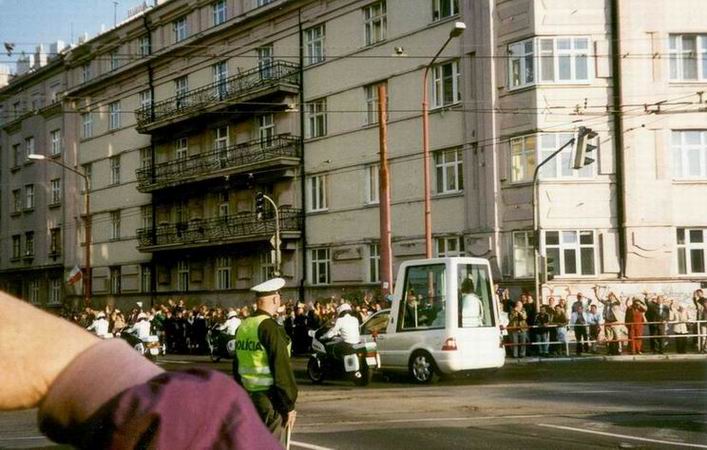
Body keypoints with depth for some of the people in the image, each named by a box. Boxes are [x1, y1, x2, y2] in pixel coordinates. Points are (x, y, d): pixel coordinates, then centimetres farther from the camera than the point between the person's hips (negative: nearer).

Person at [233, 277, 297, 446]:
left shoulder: (243, 326, 8)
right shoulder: (270, 327, -16)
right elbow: (282, 369, -18)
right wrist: (289, 405, -12)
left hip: (246, 398, 8)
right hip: (270, 400, -8)